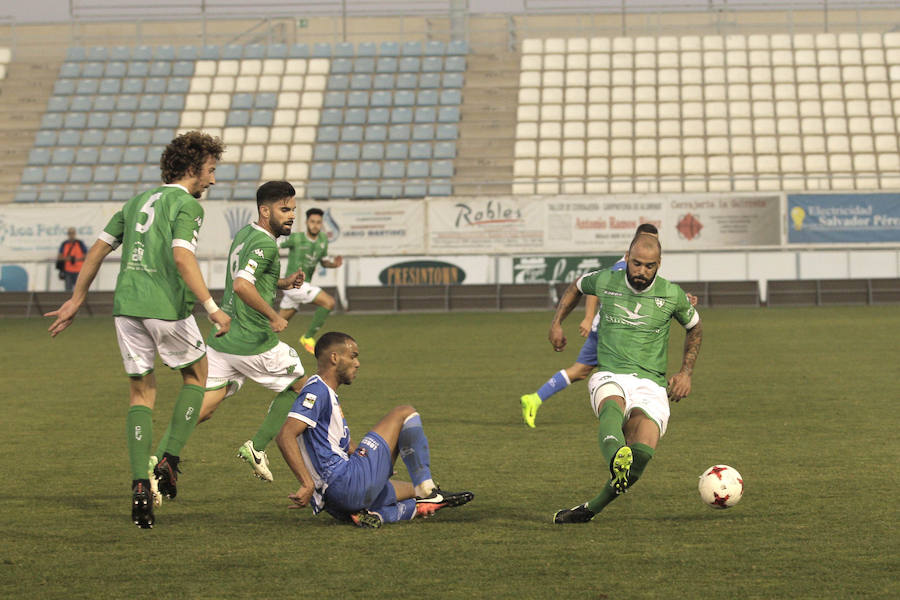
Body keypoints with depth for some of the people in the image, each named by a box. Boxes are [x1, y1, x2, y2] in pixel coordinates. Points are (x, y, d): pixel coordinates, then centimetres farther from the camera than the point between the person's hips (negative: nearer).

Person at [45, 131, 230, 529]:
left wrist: (77, 299, 24)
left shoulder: (139, 201, 18)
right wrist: (212, 309, -21)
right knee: (196, 375, 18)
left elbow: (99, 247, 18)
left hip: (126, 304, 6)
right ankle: (169, 462, 6)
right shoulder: (187, 205, -4)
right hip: (166, 306, -6)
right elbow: (182, 257, -19)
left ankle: (140, 484, -3)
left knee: (142, 392, 11)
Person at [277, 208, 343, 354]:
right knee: (329, 302, -18)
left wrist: (334, 264, -7)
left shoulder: (323, 239, 5)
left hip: (304, 285, 8)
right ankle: (308, 337, -8)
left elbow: (324, 262, 14)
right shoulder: (296, 238, -15)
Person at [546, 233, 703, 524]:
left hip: (650, 384, 0)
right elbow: (577, 286, 28)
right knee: (612, 407, -40)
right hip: (609, 378, 0)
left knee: (642, 454, -27)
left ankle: (590, 509, -10)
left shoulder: (672, 295, 3)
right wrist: (556, 322, 19)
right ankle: (617, 459, -73)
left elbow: (694, 327, 22)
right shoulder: (605, 282, 4)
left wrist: (686, 373, 14)